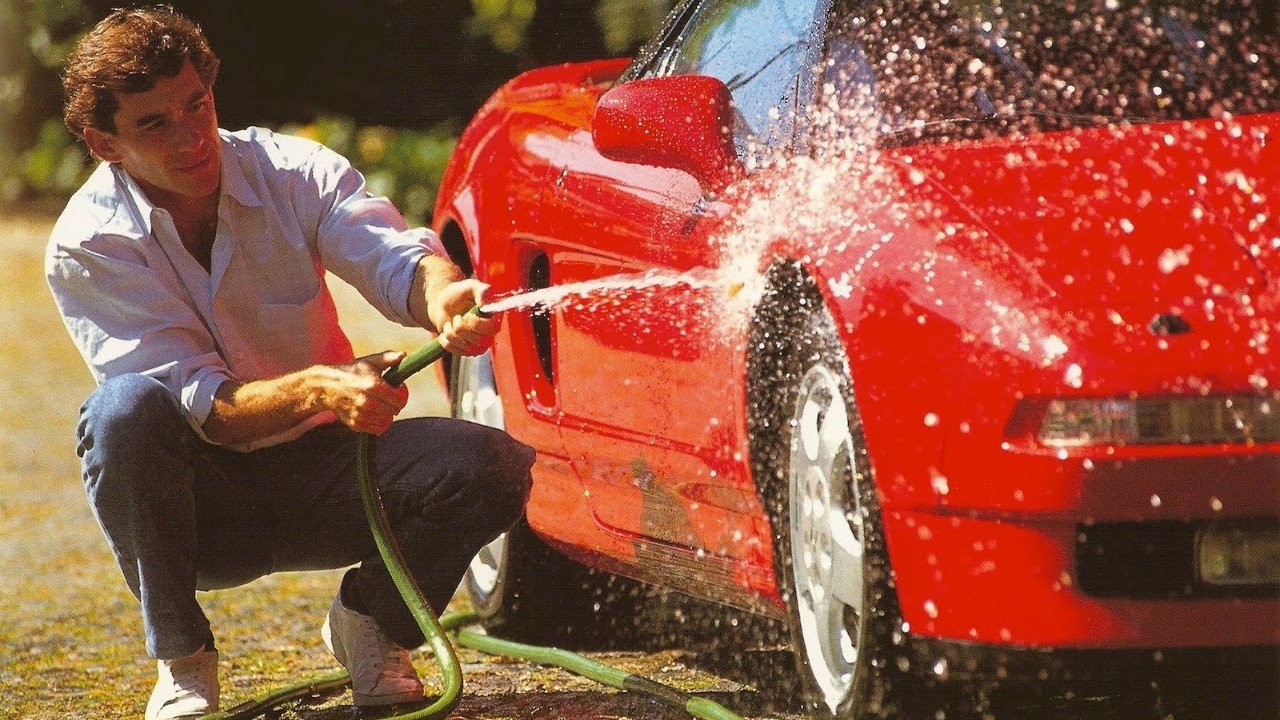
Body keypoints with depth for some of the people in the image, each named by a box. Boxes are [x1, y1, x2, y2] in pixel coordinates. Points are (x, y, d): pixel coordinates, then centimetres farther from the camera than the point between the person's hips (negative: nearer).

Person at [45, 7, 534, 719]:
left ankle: (370, 621, 5)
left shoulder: (294, 172, -10)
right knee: (124, 409, -35)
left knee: (493, 467, -24)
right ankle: (181, 660, -14)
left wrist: (442, 298, -52)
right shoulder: (87, 246, -17)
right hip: (202, 501, -2)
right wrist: (315, 390, -45)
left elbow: (393, 254, -26)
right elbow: (203, 406, -25)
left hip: (316, 460, 2)